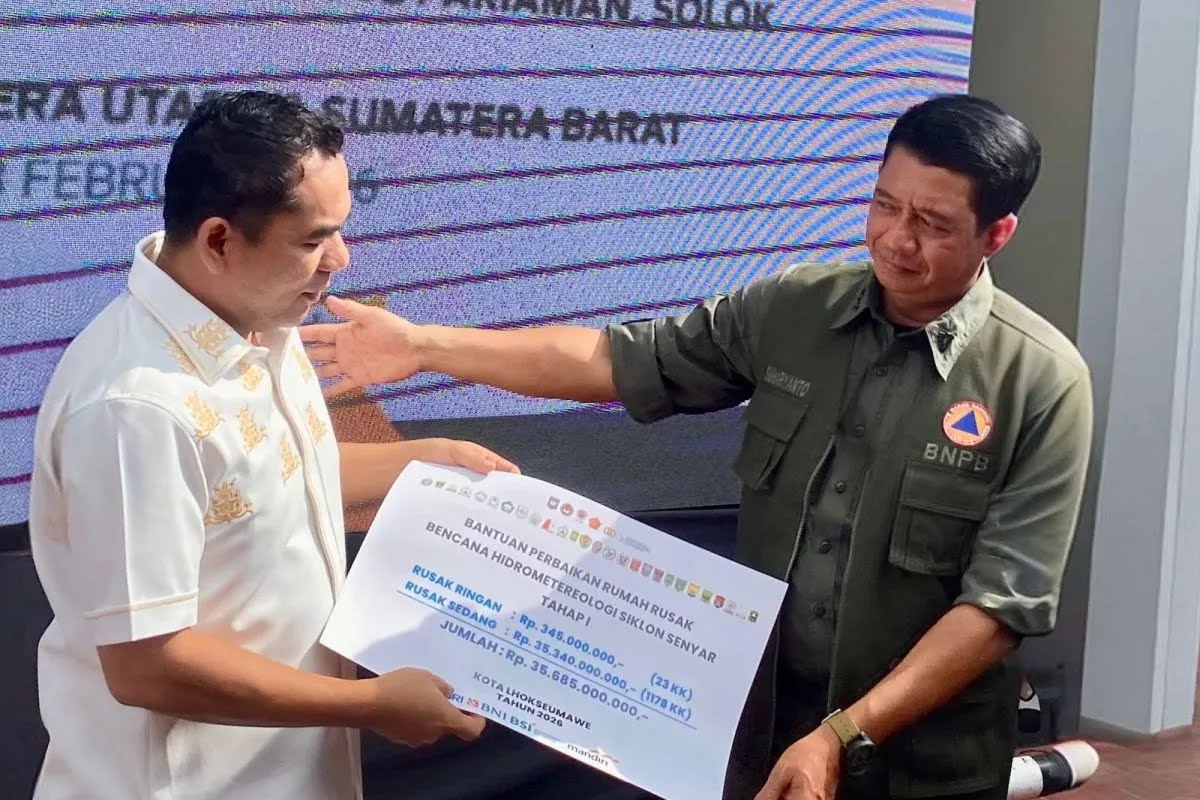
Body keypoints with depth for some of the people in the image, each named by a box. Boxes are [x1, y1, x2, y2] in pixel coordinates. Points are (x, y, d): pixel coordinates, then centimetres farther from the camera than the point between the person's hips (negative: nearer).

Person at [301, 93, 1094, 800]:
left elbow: (1000, 604, -17)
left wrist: (845, 735, -24)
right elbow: (617, 361, 4)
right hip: (766, 729, 4)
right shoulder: (793, 309, -2)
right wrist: (425, 346, -3)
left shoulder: (1042, 384, -14)